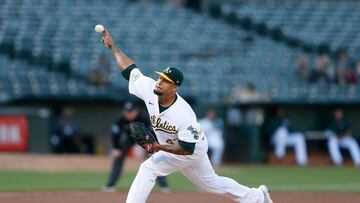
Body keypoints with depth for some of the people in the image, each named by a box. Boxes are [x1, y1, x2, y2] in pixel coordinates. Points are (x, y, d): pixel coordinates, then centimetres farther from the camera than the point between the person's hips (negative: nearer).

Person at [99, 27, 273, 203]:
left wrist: (159, 147, -39)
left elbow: (188, 148, -31)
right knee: (211, 183, 21)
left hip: (194, 150, -8)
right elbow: (130, 69, -8)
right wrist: (112, 47, -12)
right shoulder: (149, 89, -20)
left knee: (148, 169, -19)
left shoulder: (184, 115, -36)